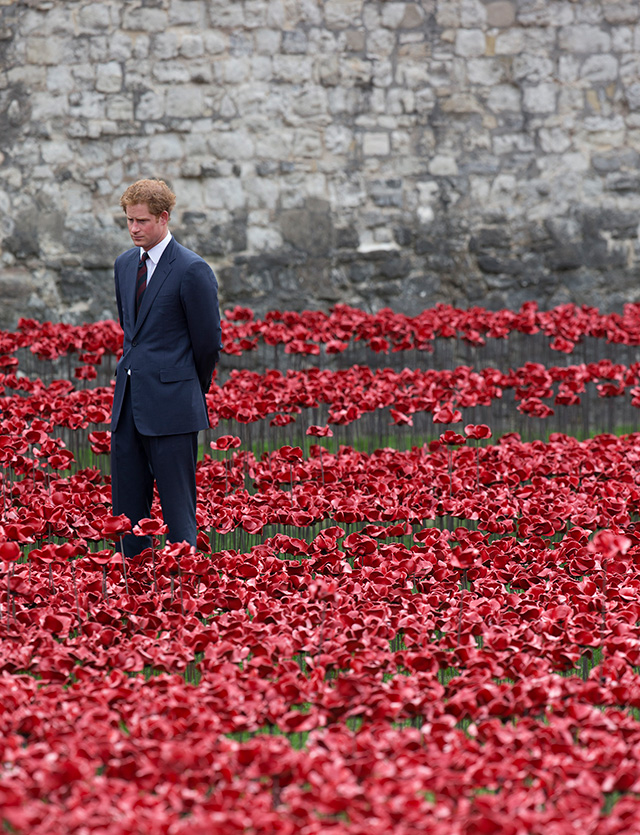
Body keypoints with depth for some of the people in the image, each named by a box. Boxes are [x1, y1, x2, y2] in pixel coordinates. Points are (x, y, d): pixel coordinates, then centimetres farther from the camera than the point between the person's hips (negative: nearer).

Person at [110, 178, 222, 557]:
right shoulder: (125, 263, 12)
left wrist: (195, 387, 5)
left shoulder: (192, 270, -11)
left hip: (171, 403, -7)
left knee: (177, 507, -5)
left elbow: (209, 340, -5)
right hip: (129, 398, 8)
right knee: (127, 503, 9)